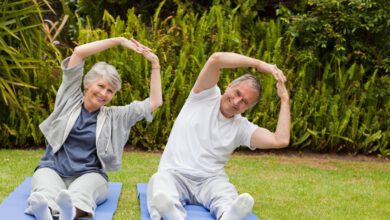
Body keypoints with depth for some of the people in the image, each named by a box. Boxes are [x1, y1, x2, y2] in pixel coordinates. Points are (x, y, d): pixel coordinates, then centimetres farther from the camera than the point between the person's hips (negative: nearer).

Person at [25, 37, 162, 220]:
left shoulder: (114, 117, 14)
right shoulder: (70, 100, 11)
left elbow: (155, 102, 12)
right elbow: (78, 52, 4)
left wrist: (155, 64, 9)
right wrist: (119, 40, 5)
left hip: (89, 175, 0)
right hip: (52, 169, 0)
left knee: (79, 194, -38)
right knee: (48, 193, -37)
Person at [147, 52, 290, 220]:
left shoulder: (242, 127, 10)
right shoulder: (206, 96, 5)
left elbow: (281, 140, -5)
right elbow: (216, 59, -11)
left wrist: (284, 99, 1)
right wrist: (259, 64, -6)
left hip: (210, 181, 1)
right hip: (174, 174, -1)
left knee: (230, 204, -36)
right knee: (160, 197, -39)